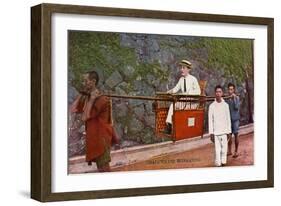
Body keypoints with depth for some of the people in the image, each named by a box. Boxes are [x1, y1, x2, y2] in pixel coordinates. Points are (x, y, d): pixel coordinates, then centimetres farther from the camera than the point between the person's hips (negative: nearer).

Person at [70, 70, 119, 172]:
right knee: (100, 167, 16)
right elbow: (73, 109, 5)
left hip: (101, 138, -9)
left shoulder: (101, 99, -18)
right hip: (93, 137, 9)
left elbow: (85, 117, -20)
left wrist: (91, 99, -17)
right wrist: (81, 94, 6)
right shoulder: (87, 98, 10)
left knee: (103, 168, -8)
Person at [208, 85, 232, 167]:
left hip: (224, 131, 2)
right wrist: (211, 133, -6)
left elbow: (228, 119, 7)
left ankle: (223, 163, 14)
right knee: (217, 149, -2)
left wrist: (229, 132, 4)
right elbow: (210, 120, -1)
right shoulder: (212, 106, -2)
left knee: (224, 149, 3)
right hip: (216, 132, -2)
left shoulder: (225, 105, 4)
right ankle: (218, 165, 5)